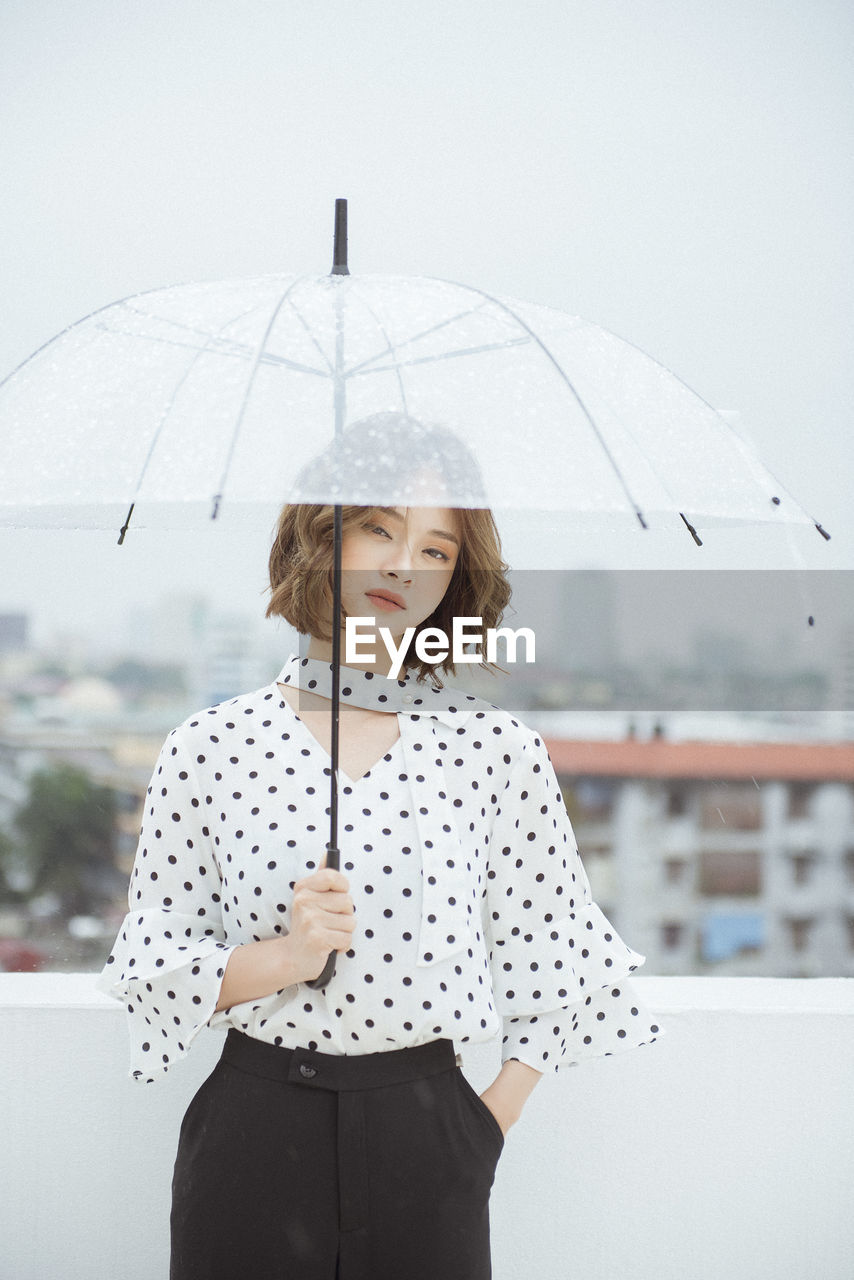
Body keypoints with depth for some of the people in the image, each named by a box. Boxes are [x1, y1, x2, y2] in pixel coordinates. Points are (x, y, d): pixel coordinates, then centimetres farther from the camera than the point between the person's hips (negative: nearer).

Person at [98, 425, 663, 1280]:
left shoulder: (497, 749, 0)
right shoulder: (209, 747, 1)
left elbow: (552, 965, 5)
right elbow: (151, 966, 2)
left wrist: (488, 1124, -1)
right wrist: (281, 959, -14)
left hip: (424, 1134, 0)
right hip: (253, 1134, 0)